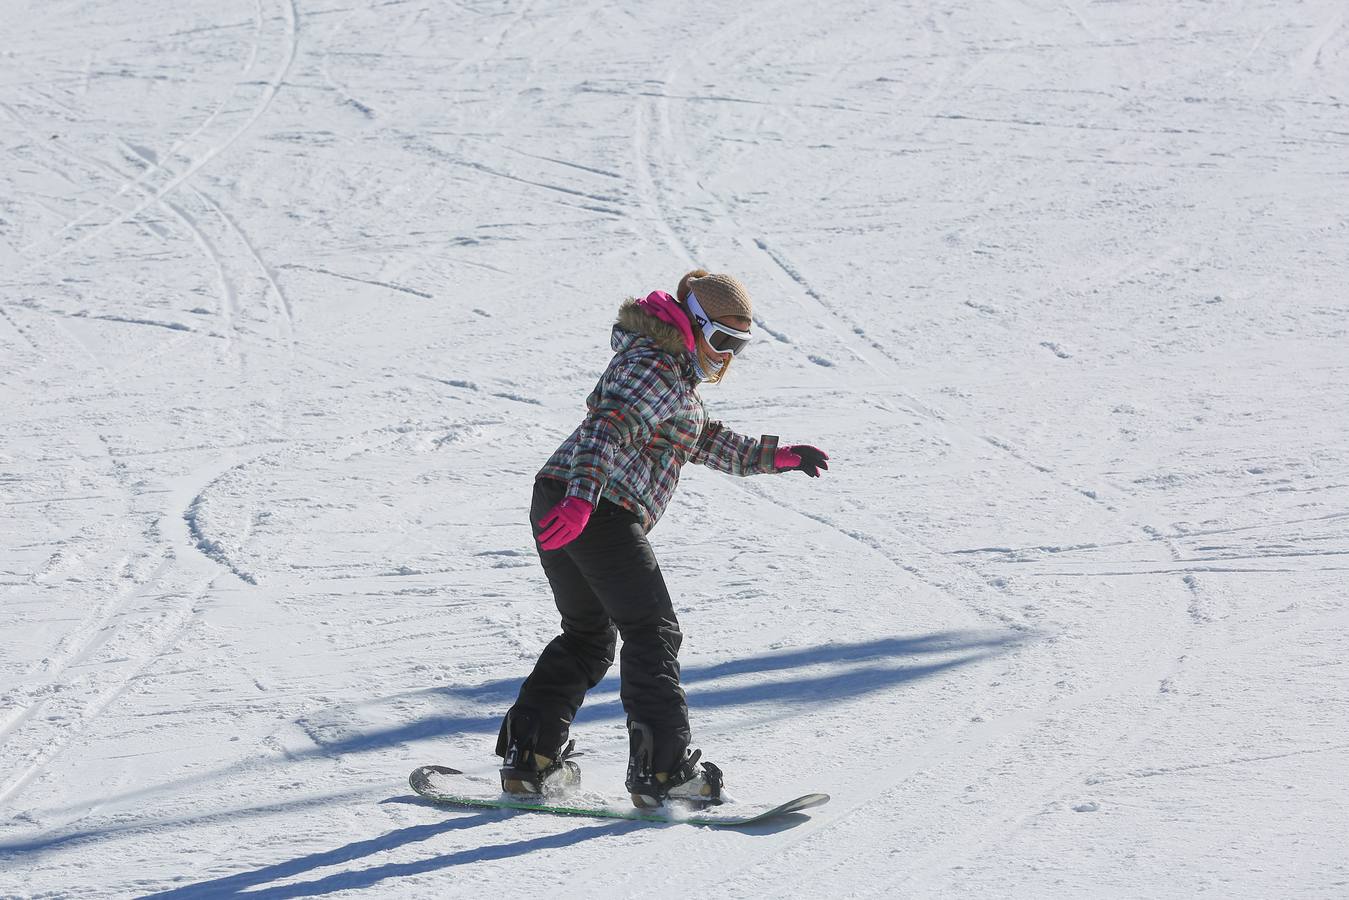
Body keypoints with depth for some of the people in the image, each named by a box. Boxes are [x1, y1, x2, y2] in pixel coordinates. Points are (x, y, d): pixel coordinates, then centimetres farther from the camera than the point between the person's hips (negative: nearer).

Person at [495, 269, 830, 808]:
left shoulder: (669, 370, 26)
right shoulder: (660, 369, -10)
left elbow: (706, 442, 37)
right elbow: (609, 425, -26)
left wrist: (778, 456, 34)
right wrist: (583, 498, -39)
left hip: (556, 499, 10)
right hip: (603, 511, -10)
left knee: (587, 637, 20)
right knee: (652, 633, -6)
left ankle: (528, 755, 16)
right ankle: (662, 769, -10)